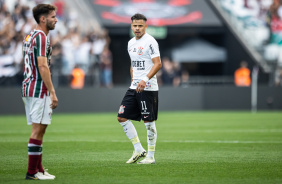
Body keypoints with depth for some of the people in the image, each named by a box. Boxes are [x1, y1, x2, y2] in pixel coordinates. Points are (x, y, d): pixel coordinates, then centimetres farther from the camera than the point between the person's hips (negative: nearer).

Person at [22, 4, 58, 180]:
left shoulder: (29, 36, 17)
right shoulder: (41, 37, -14)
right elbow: (43, 67, -20)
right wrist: (52, 93, -20)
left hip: (29, 88, 10)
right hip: (39, 90, -10)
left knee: (39, 130, 12)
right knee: (38, 130, -7)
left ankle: (38, 169, 14)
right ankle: (32, 172, -6)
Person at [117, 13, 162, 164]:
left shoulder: (150, 41, -10)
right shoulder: (131, 43, 15)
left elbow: (158, 64, -17)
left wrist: (145, 80, -26)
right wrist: (133, 81, 18)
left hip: (148, 88, -8)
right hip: (134, 88, 8)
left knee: (149, 121, -3)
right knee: (122, 117, 3)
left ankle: (151, 156, 7)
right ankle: (138, 150, 11)